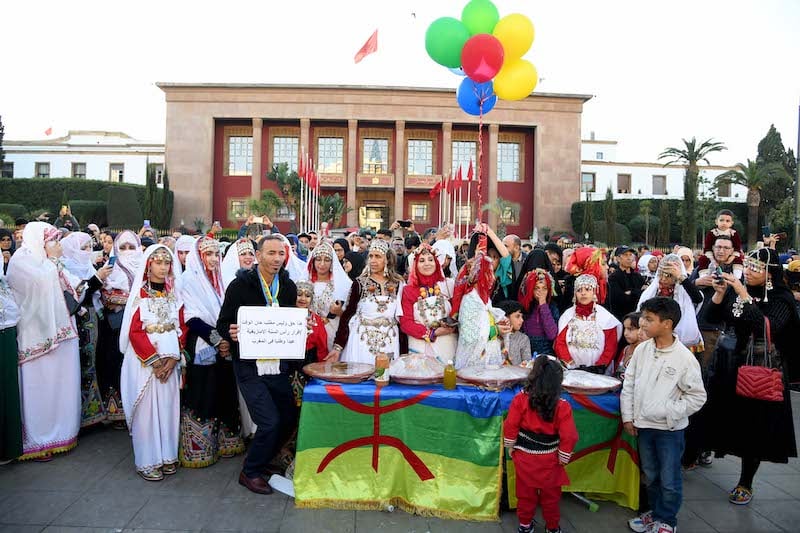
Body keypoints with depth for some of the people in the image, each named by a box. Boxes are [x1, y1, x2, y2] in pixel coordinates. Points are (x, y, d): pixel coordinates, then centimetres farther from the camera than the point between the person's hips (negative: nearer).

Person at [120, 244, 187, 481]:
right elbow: (134, 331, -9)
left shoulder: (174, 294, 8)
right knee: (147, 408, 2)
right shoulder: (139, 294, -4)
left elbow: (182, 328, 6)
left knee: (168, 406, 8)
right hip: (144, 361, -4)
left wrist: (173, 358, -6)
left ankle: (167, 456, 20)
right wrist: (154, 359, -13)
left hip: (170, 361, 4)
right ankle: (147, 461, 12)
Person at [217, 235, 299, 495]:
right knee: (269, 422, -10)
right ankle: (250, 473, 16)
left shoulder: (289, 287, 5)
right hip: (250, 366, -5)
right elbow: (223, 324, -4)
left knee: (288, 418, 9)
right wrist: (231, 334, -25)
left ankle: (262, 461, 35)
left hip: (278, 364, 5)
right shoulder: (240, 286, -9)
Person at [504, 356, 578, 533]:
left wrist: (511, 447, 6)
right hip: (549, 460, -1)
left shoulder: (520, 399, -16)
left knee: (526, 492, 17)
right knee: (550, 495, 18)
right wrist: (563, 458, 2)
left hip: (524, 456, 1)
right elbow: (568, 437, -13)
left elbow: (510, 427, -9)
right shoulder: (562, 407, -18)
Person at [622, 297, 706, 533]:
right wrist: (628, 416, 3)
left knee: (669, 480, 8)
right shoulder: (641, 350, -3)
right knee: (650, 476, 19)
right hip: (643, 425, 4)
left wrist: (669, 413, -15)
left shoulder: (685, 358, -15)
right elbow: (628, 384, 4)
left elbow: (697, 397, -9)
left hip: (670, 429, -4)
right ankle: (655, 512, 39)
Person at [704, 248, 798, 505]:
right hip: (730, 365, 2)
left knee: (755, 424, 7)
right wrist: (720, 291, -17)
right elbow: (713, 316, -1)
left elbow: (767, 327, -26)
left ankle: (746, 483, 21)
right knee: (731, 416, 9)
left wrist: (743, 295, -28)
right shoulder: (736, 288, 0)